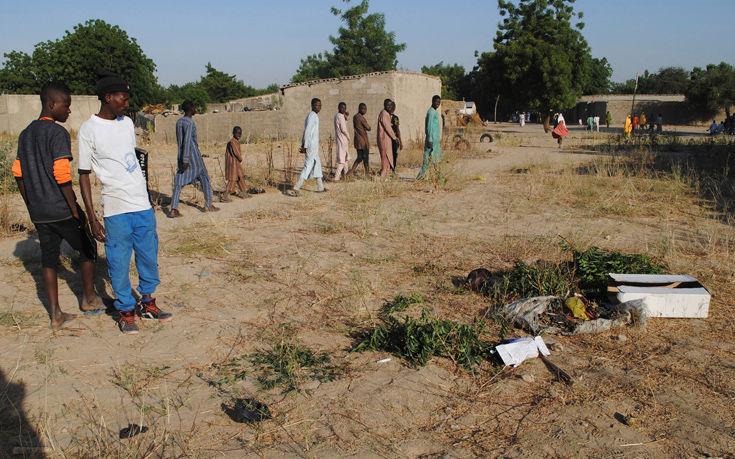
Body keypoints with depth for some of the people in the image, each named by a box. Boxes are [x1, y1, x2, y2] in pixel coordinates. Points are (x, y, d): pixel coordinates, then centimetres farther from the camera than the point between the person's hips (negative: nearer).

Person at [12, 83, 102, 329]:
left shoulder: (25, 135, 12)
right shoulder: (58, 133, -13)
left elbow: (18, 173, 14)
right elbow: (61, 176, -19)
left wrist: (31, 205, 20)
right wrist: (76, 211, -15)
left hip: (38, 213, 7)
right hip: (61, 209, -7)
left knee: (49, 258, 10)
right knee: (87, 248, 13)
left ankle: (55, 313, 11)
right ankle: (89, 298, 24)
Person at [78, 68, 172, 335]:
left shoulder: (127, 123, 11)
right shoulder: (89, 130, -6)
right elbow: (84, 175, -5)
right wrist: (92, 219, -9)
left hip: (143, 205, 6)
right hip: (116, 210, -5)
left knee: (149, 257, 11)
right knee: (119, 262, 2)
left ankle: (147, 304, 26)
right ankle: (125, 311, 18)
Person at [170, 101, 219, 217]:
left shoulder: (179, 122, 13)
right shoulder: (189, 122, -13)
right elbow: (187, 141, -21)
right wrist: (185, 159, -23)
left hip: (181, 155, 7)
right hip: (193, 155, -7)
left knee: (179, 182, 1)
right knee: (204, 177, 10)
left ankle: (173, 209, -10)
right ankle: (208, 205, 15)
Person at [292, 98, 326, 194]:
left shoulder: (313, 116, 16)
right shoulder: (312, 116, -14)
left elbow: (306, 131, 19)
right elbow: (307, 131, -20)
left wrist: (303, 145, 19)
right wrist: (305, 146, -21)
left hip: (313, 146, 10)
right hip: (312, 146, -10)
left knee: (317, 165, 18)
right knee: (308, 166, -10)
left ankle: (320, 187, 29)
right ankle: (296, 188, -13)